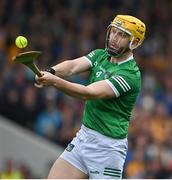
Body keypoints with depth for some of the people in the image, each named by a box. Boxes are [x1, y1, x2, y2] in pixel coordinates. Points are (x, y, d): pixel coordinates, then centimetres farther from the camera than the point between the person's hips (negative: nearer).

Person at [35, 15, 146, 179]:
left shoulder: (130, 75, -19)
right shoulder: (100, 55, 6)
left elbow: (89, 93, -27)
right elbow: (73, 65, -11)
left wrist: (54, 81, -39)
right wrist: (51, 72, -33)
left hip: (107, 146, -7)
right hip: (83, 135, 7)